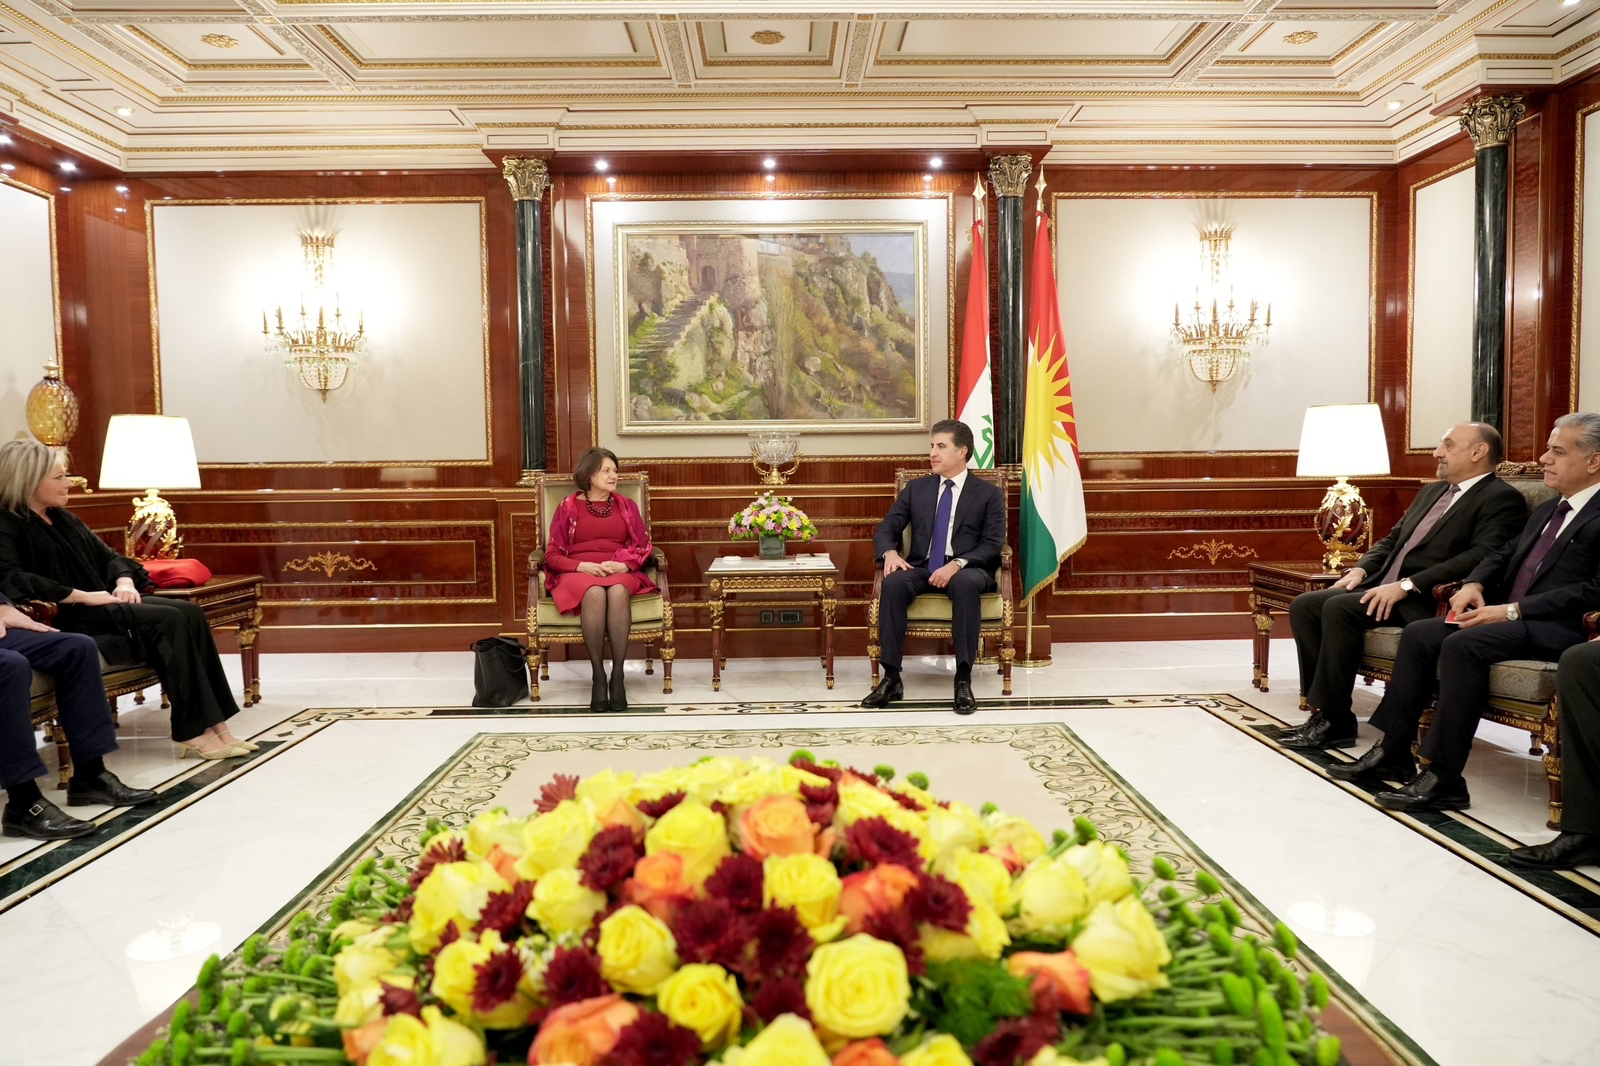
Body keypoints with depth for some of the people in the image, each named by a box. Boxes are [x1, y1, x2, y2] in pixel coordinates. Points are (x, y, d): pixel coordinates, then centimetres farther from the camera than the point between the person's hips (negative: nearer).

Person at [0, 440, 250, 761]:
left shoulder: (63, 518, 21)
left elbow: (108, 556, 22)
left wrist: (124, 582, -1)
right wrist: (81, 596, -24)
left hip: (101, 604, 8)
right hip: (67, 616, -8)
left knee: (189, 613, -15)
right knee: (167, 620, -27)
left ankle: (215, 725, -21)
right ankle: (193, 733, -25)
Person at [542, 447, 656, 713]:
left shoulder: (626, 505, 15)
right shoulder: (568, 506, 9)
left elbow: (644, 547, 10)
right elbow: (553, 555, 5)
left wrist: (623, 565, -11)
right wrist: (583, 566, -14)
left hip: (620, 574, 1)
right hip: (578, 573, -1)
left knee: (617, 591, -37)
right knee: (595, 593, -38)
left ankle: (618, 675, -34)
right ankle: (598, 676, -32)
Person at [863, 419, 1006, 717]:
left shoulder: (988, 494, 7)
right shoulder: (916, 489, 16)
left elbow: (993, 545, -4)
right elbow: (885, 529, 11)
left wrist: (957, 564, -22)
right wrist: (890, 553, -14)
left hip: (967, 570, -2)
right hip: (922, 568, 3)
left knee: (966, 583, -39)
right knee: (893, 582, -31)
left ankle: (963, 679, -35)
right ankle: (891, 678, -28)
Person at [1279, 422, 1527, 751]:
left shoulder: (1502, 499, -4)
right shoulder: (1433, 491, 23)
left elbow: (1479, 558, -19)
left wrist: (1407, 585, -24)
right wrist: (1360, 570, 4)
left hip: (1425, 600, -9)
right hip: (1383, 587, 9)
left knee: (1338, 608, -29)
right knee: (1304, 605, -10)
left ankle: (1334, 720, -20)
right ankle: (1322, 708, -8)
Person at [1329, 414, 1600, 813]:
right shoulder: (1548, 510, 23)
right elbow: (1504, 554, 25)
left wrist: (1514, 610, -21)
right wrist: (1474, 584, 2)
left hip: (1554, 626, -9)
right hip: (1507, 614, 9)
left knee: (1462, 644, -31)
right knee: (1418, 634, -7)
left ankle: (1444, 778, -28)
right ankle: (1393, 752, -5)